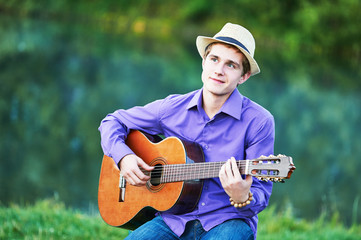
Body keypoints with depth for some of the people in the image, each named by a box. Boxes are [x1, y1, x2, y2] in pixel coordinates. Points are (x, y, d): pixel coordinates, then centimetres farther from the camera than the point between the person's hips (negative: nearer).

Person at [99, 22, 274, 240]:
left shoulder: (258, 122, -5)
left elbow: (261, 193, -5)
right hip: (174, 219, 3)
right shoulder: (174, 108, 6)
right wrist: (124, 156, -2)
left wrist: (243, 198, -29)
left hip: (227, 221, -3)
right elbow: (113, 122, 18)